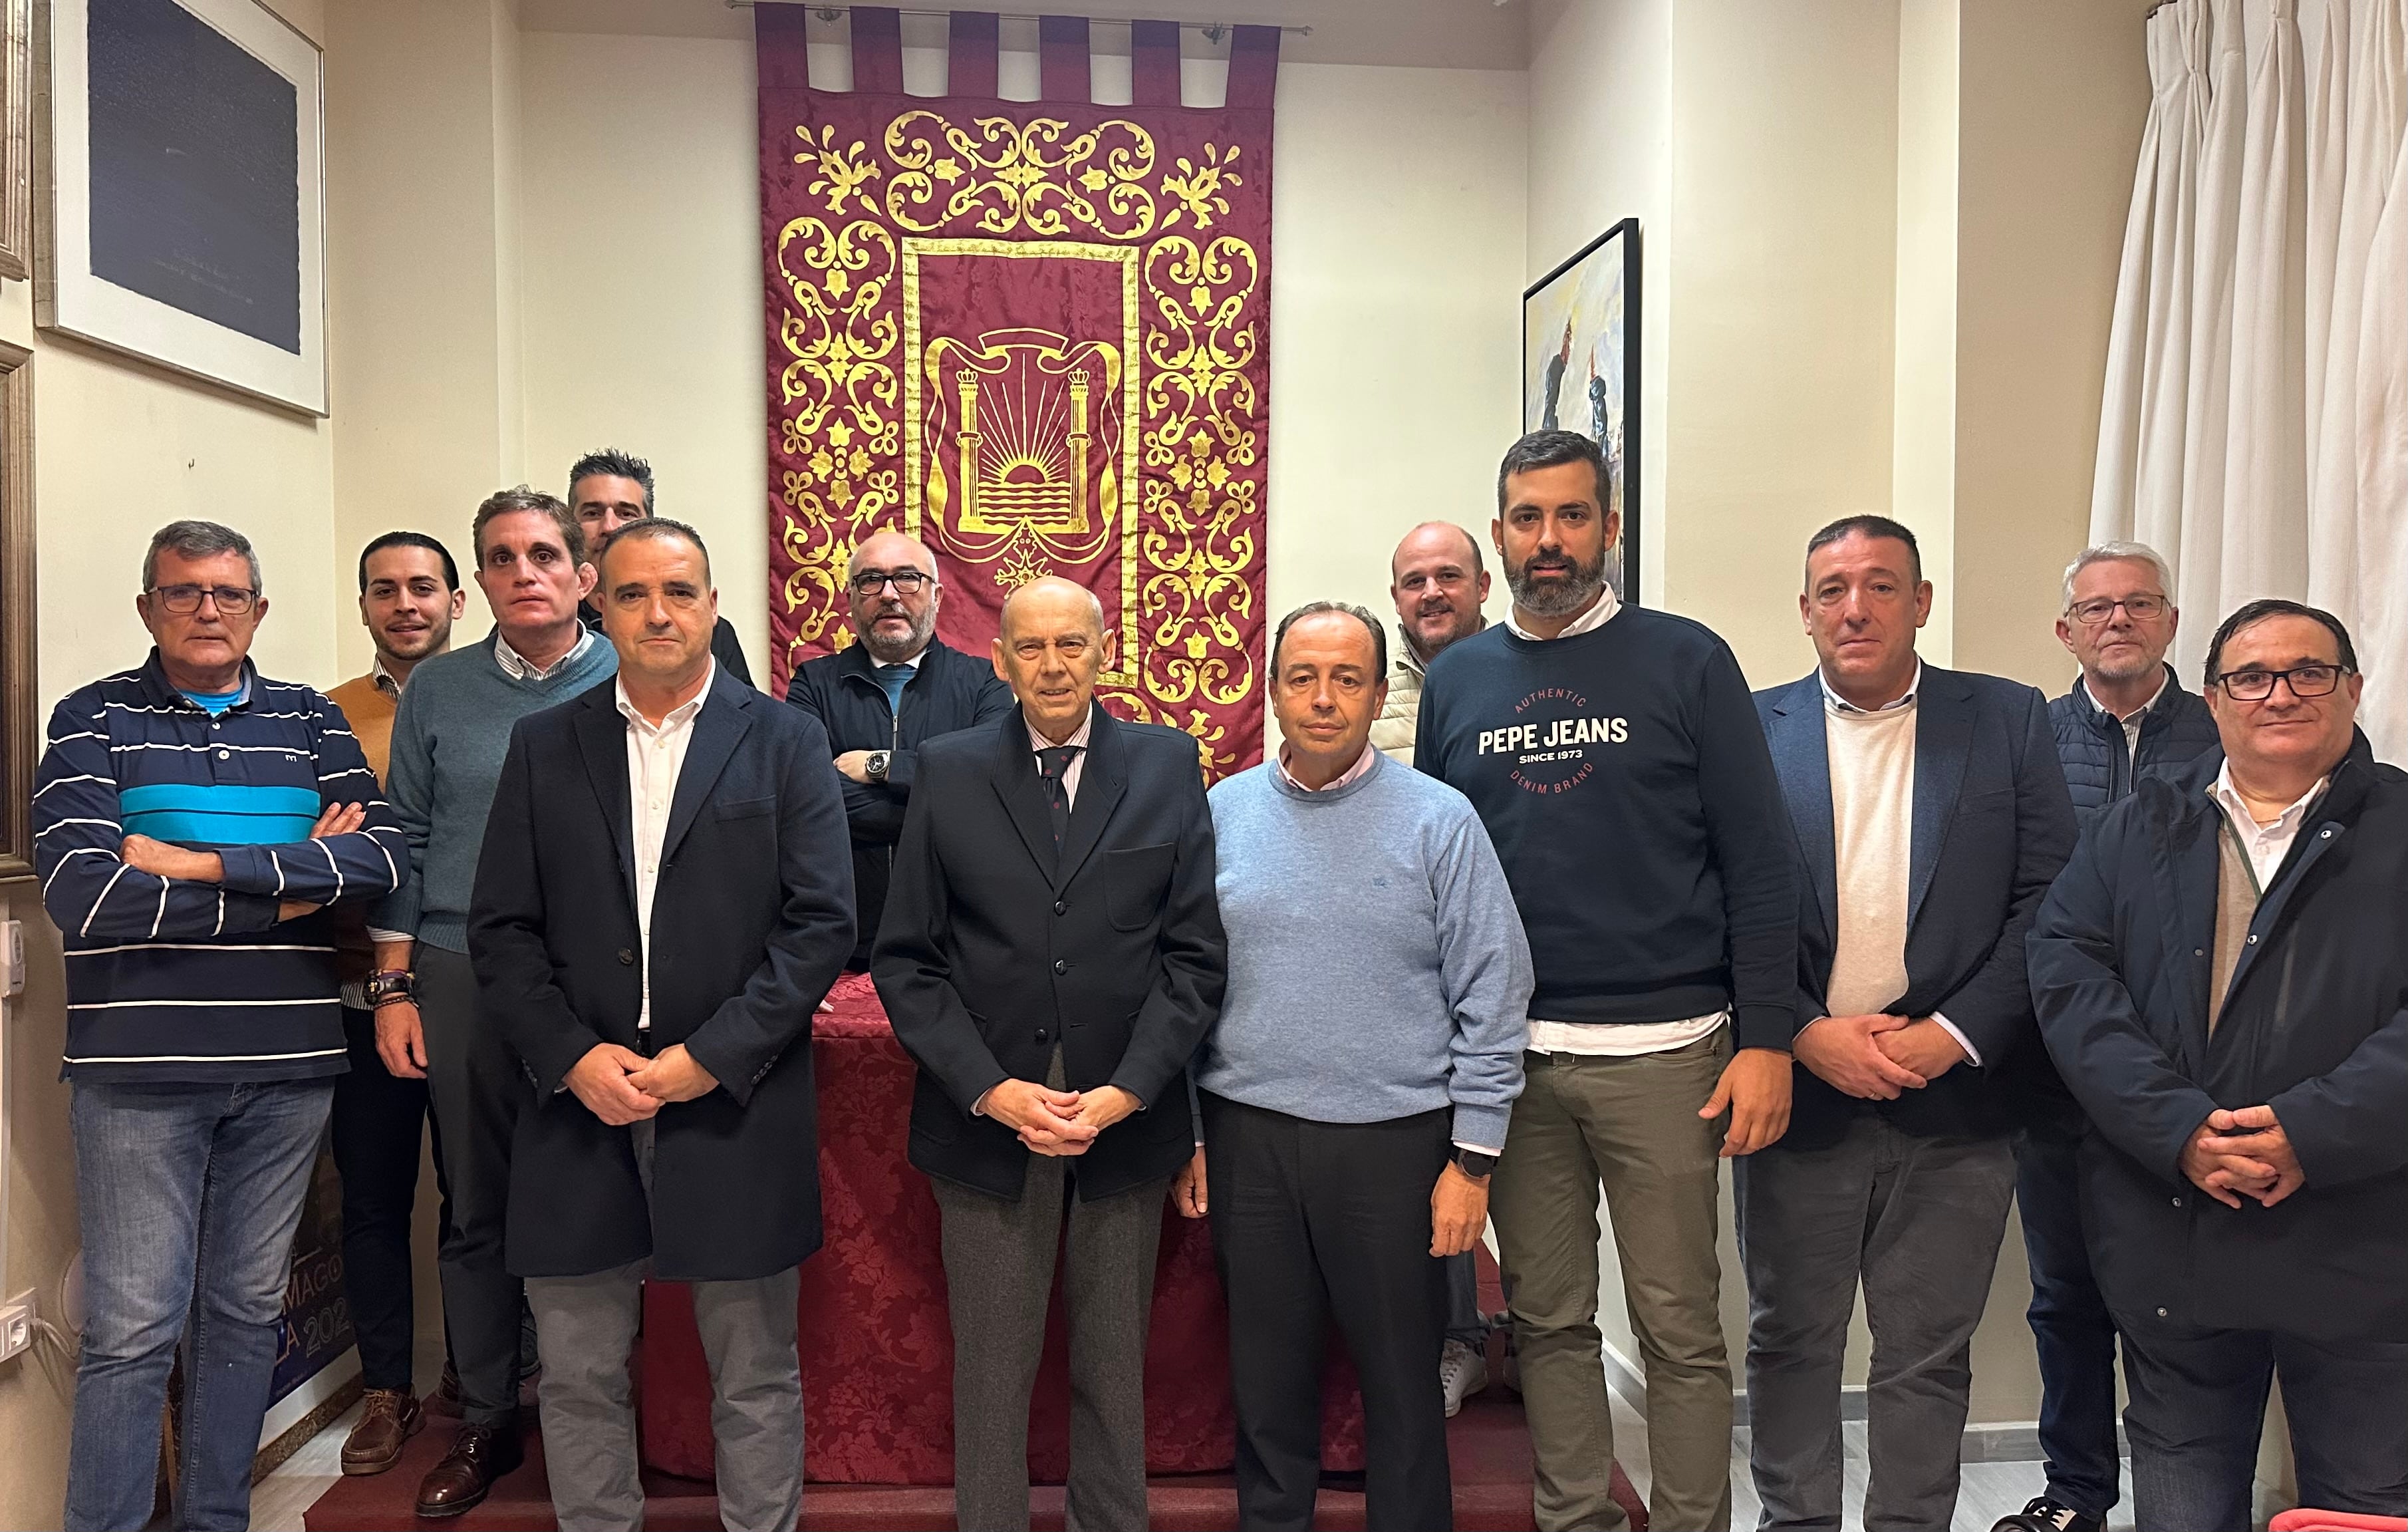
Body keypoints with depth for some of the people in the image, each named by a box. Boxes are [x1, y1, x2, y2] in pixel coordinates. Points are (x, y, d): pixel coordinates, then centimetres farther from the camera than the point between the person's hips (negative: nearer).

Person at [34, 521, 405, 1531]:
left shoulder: (310, 720, 9)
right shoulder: (94, 719, 2)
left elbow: (381, 859, -5)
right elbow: (81, 894, -12)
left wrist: (204, 863, -14)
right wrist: (282, 890, -11)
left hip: (288, 1064, 3)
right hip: (139, 1066, -2)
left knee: (246, 1313, 13)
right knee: (132, 1328, 1)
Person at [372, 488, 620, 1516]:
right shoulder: (437, 690, 7)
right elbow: (405, 843, 9)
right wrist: (394, 988, 4)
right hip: (462, 980, 2)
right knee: (477, 1210, 10)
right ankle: (485, 1423, 25)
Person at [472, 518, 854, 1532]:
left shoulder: (785, 743, 2)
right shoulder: (543, 747, 9)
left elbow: (822, 923, -5)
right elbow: (500, 929, 5)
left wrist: (710, 1057, -12)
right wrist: (574, 1057, -8)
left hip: (736, 1107, -2)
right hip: (579, 1104, 2)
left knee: (756, 1380, 9)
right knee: (579, 1379, 12)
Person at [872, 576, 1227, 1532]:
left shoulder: (1168, 768, 3)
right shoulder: (948, 772, 3)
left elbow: (1196, 954, 0)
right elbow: (905, 959, 0)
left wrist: (1125, 1092, -10)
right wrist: (992, 1091, -10)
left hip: (1126, 1122, 1)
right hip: (985, 1121, 0)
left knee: (1113, 1369, 13)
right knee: (991, 1373, 9)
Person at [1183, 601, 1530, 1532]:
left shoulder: (1439, 820, -5)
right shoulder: (1222, 814, 3)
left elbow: (1493, 999, -5)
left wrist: (1474, 1160, -7)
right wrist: (1188, 1135, 5)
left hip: (1394, 1140, -2)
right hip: (1247, 1138, 3)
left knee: (1402, 1381, 10)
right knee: (1267, 1381, 15)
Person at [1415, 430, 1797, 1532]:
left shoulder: (1686, 662, -1)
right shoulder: (1457, 681, 8)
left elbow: (1757, 863, -3)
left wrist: (1766, 1039, -9)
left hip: (1663, 1052, -3)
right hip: (1509, 1054, 3)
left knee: (1680, 1328, 5)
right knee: (1548, 1318, 13)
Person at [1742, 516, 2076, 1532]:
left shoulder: (2009, 722, 4)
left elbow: (2049, 902, 0)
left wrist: (1956, 1035, -10)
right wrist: (1805, 1034, -11)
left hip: (1952, 1097, 0)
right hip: (1798, 1089, 0)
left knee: (1927, 1359, 10)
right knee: (1790, 1343, 12)